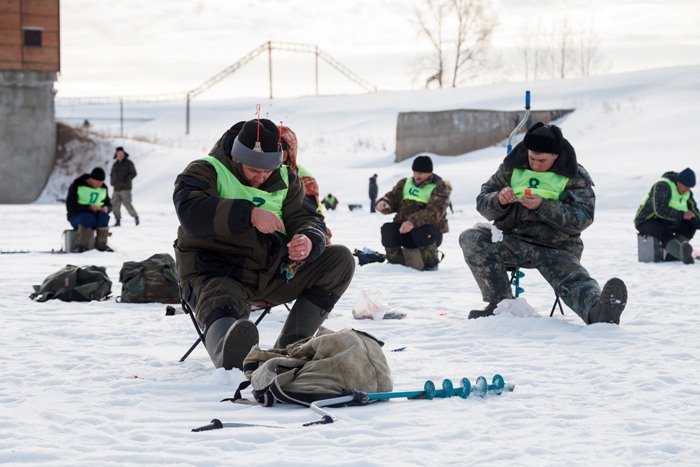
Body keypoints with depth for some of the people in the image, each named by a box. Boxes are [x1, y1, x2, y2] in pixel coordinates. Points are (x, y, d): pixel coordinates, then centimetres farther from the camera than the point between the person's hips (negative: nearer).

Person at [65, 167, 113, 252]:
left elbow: (108, 204, 18)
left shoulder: (103, 188, 8)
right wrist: (89, 207, -26)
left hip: (95, 214, 4)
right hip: (77, 216, -4)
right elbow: (70, 206, -15)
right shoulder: (77, 186, -9)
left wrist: (106, 208, -9)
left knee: (103, 216, -32)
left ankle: (101, 244, -25)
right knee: (89, 218, -39)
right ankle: (81, 245, -30)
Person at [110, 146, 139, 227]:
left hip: (125, 189, -6)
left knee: (127, 204, -11)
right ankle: (118, 221, 5)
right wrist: (113, 182, 6)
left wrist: (125, 181, -18)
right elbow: (112, 174, 26)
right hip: (116, 189, 6)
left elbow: (133, 173, -10)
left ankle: (135, 216, 9)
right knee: (115, 205, -2)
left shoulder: (128, 163, -3)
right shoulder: (115, 164, 15)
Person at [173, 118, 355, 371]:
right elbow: (191, 212, -22)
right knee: (221, 311, -39)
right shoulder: (205, 171, -2)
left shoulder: (285, 179, 14)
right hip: (217, 273, -6)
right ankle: (230, 358, -78)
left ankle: (291, 346, -18)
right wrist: (249, 214, -33)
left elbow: (308, 220, 9)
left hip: (273, 273, 6)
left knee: (341, 259, -9)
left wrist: (309, 241, -19)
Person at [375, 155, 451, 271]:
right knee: (387, 229, -24)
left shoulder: (439, 187, -6)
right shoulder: (405, 183, 14)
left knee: (422, 232, -38)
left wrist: (413, 221, -39)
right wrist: (383, 203, -20)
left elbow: (434, 212, -22)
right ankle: (396, 261, 1)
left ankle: (430, 262, -9)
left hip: (430, 232, -4)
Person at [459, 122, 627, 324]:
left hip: (556, 248, -3)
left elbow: (582, 217, -14)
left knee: (574, 282, -33)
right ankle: (500, 303, -18)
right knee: (471, 239, -22)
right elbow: (483, 202, 8)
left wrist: (543, 206, -25)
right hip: (513, 241, 3)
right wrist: (499, 200, -17)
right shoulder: (512, 167, 7)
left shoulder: (575, 177, -2)